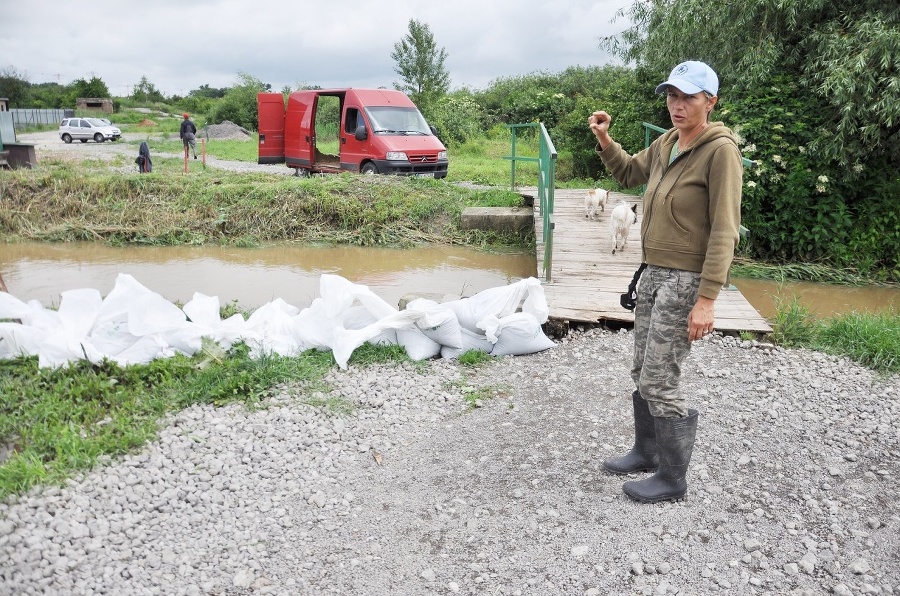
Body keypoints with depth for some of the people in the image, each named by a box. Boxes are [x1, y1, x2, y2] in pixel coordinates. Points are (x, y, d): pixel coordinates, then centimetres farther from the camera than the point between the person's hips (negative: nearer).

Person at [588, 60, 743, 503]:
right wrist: (604, 140, 8)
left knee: (659, 381, -4)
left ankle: (672, 479, 14)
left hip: (685, 280, -8)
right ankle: (646, 451, 35)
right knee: (642, 371, 16)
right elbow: (629, 173, 27)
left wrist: (706, 299, -23)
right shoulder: (665, 144, 8)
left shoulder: (720, 150, -15)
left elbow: (724, 230, -19)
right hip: (653, 273, 8)